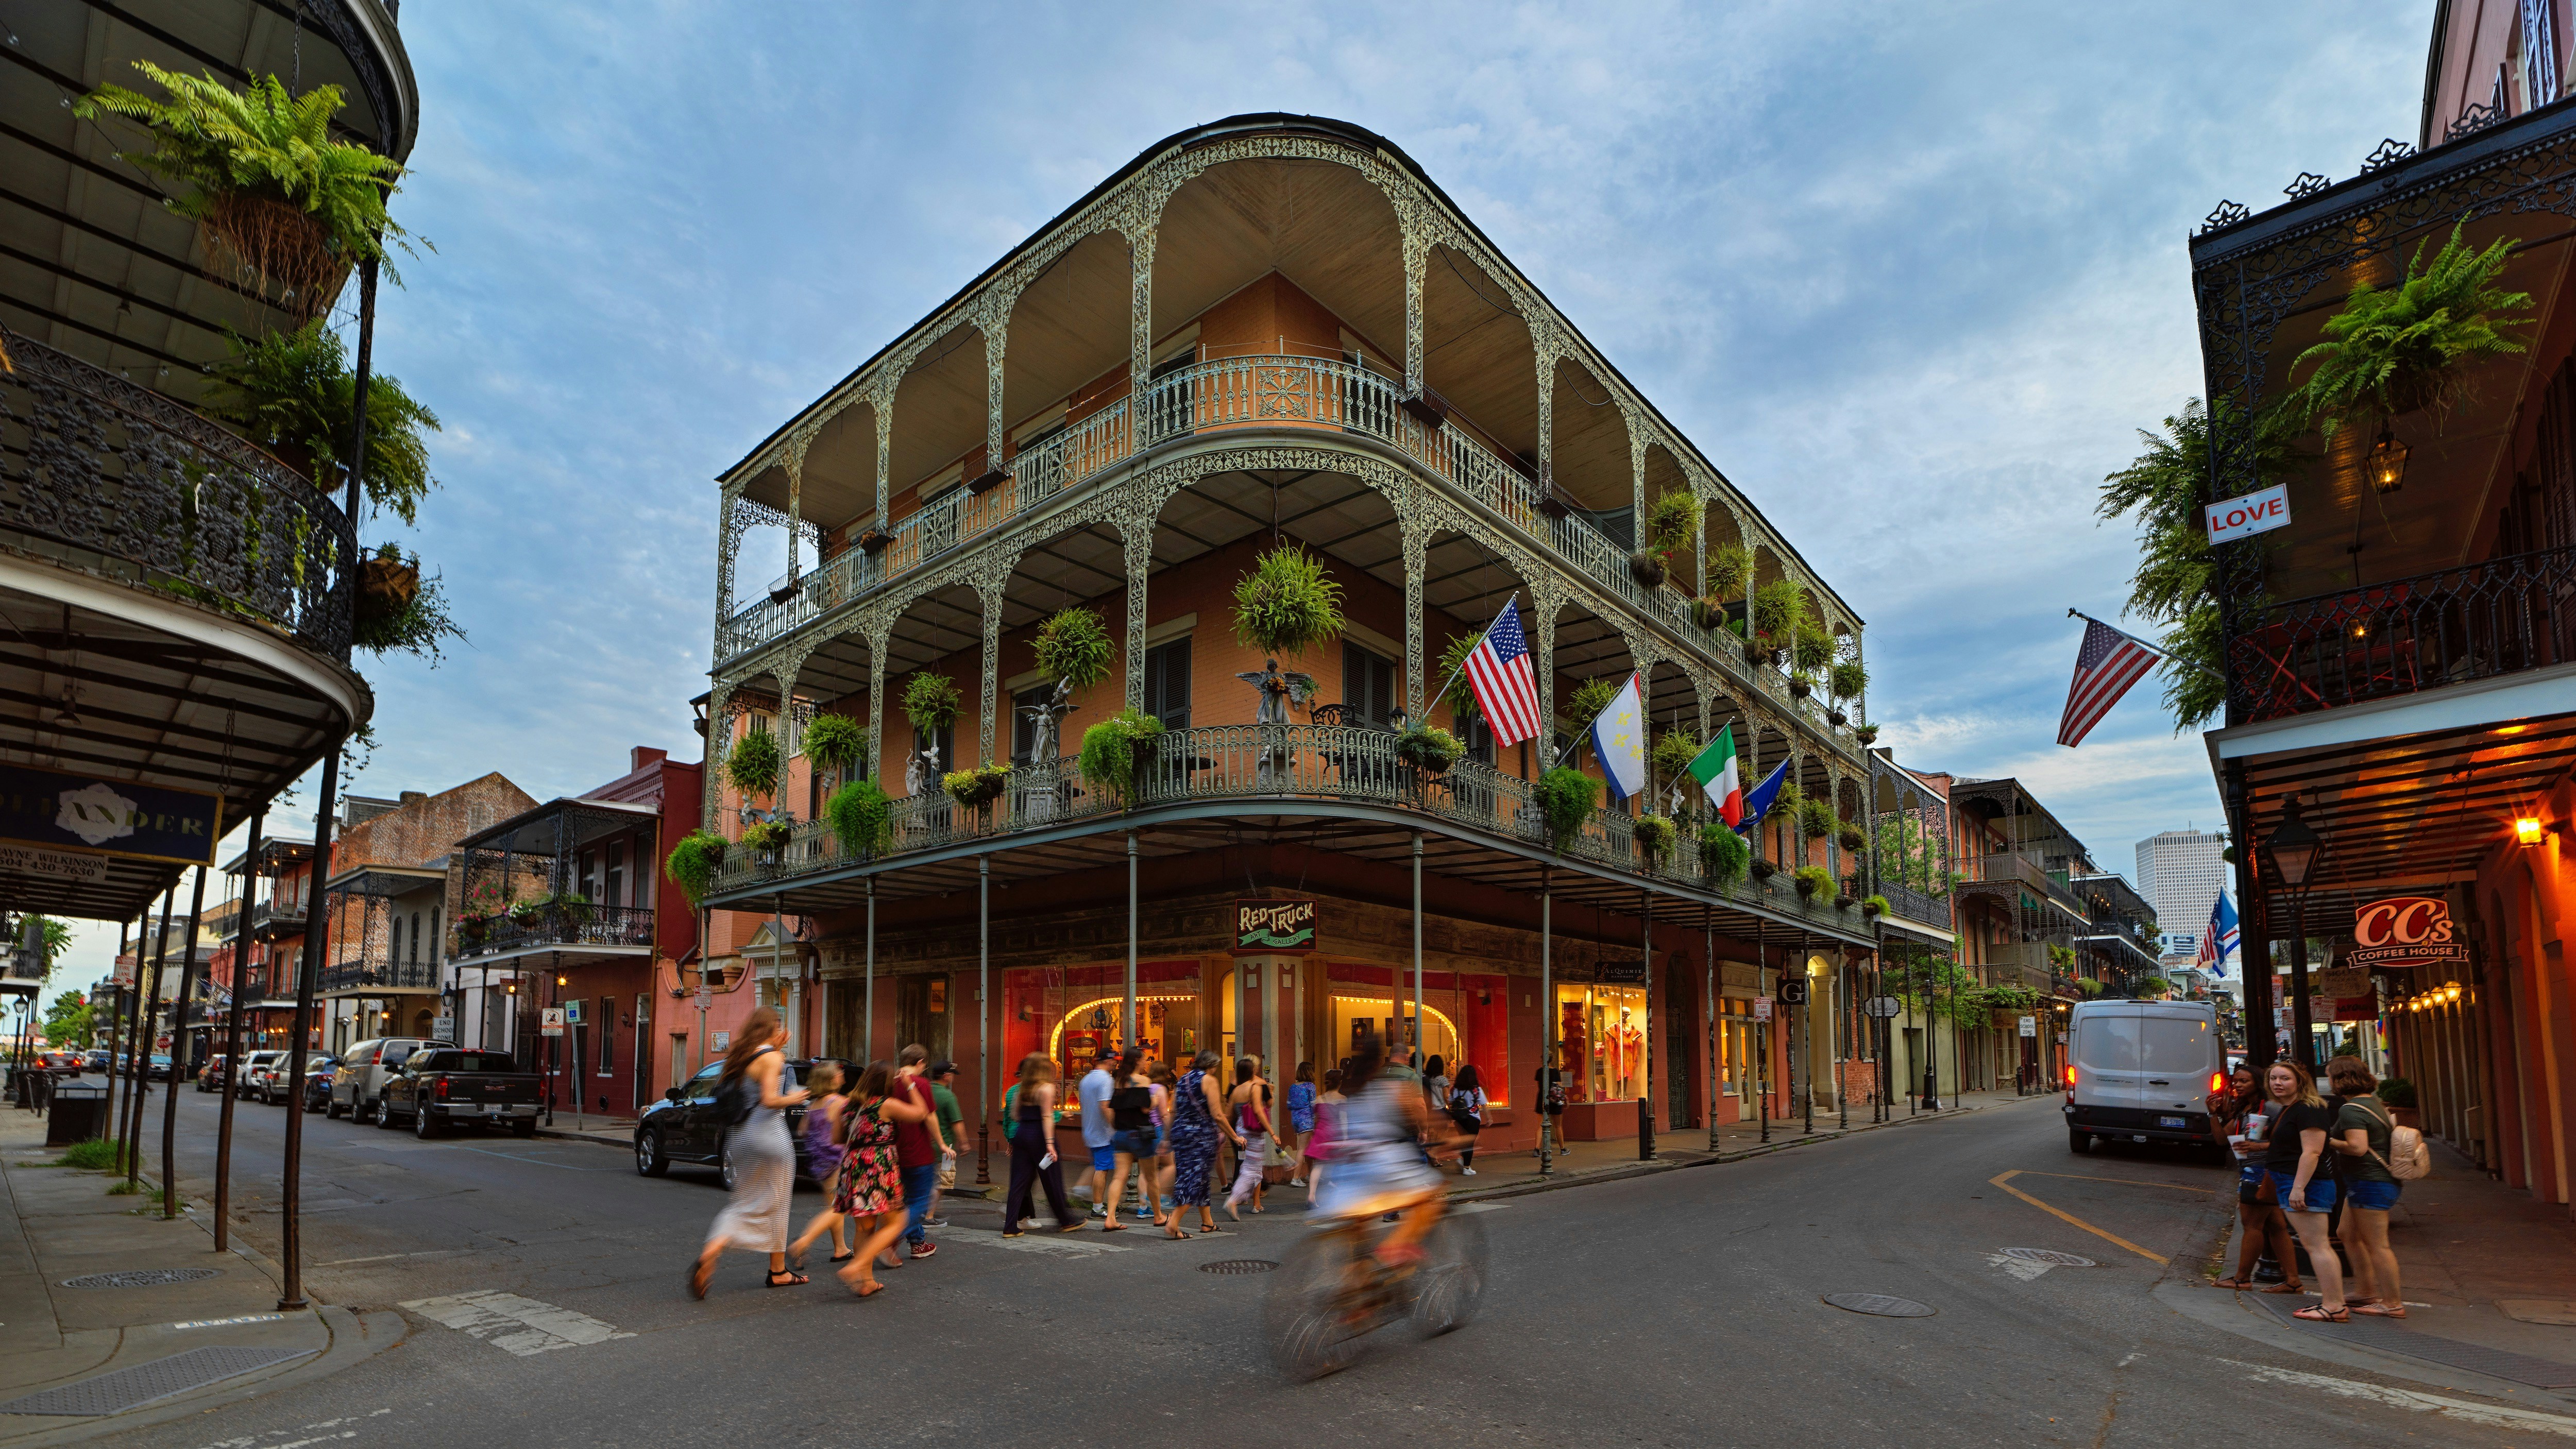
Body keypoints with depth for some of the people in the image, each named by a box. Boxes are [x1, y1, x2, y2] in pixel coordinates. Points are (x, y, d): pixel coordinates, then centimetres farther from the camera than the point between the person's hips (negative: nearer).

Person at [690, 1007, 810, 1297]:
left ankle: (711, 1252, -2)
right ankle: (778, 1271, 16)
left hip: (740, 1137, 7)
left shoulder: (740, 1055, 8)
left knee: (744, 1203, 17)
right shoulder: (772, 1057, -14)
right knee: (775, 1204, 7)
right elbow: (769, 1100, -22)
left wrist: (776, 1047, 19)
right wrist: (793, 1098, -4)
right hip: (768, 1136, -7)